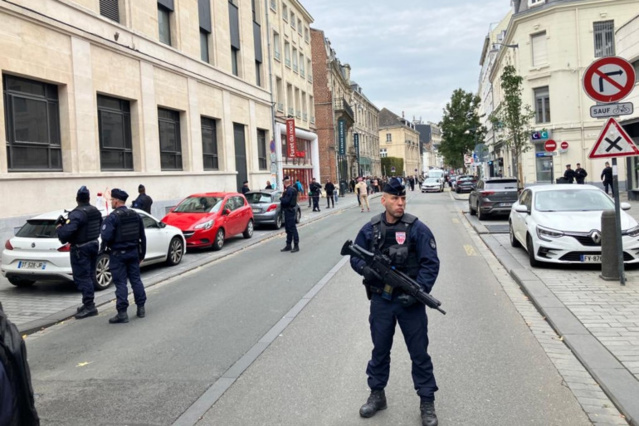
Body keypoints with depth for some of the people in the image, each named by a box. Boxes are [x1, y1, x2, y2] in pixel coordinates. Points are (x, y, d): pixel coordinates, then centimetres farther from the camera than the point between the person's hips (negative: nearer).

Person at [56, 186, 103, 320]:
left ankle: (89, 305, -5)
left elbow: (66, 232, -29)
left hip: (80, 248, -9)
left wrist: (59, 228, -9)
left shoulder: (77, 214, -20)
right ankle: (88, 304, 22)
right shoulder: (96, 211, 8)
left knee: (82, 277, -4)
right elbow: (99, 228, 16)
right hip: (94, 244, 9)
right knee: (90, 276, 15)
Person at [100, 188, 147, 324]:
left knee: (120, 283, -2)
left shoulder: (112, 217, -15)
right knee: (136, 279, 13)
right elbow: (142, 237, 11)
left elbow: (106, 237, -23)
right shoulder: (135, 215, 7)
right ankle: (141, 308, 19)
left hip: (118, 254, -6)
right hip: (133, 252, 6)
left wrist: (106, 246, 0)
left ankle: (122, 313, -1)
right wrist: (142, 254, 19)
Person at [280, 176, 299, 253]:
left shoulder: (290, 190, -19)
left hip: (289, 211, -10)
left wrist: (281, 198, -7)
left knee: (292, 228, -5)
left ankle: (296, 246, 0)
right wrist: (283, 198, -1)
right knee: (288, 228, 15)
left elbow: (286, 201, -24)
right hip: (288, 211, 10)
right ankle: (288, 246, 23)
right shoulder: (289, 189, 14)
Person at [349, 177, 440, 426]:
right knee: (380, 349, 17)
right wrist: (367, 269, -15)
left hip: (410, 302, -3)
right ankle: (377, 395, 34)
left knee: (419, 352, 6)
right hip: (381, 301, 3)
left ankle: (427, 402, 21)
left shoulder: (417, 228, -9)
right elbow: (355, 257, 7)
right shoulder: (370, 229, 1)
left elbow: (430, 263, -10)